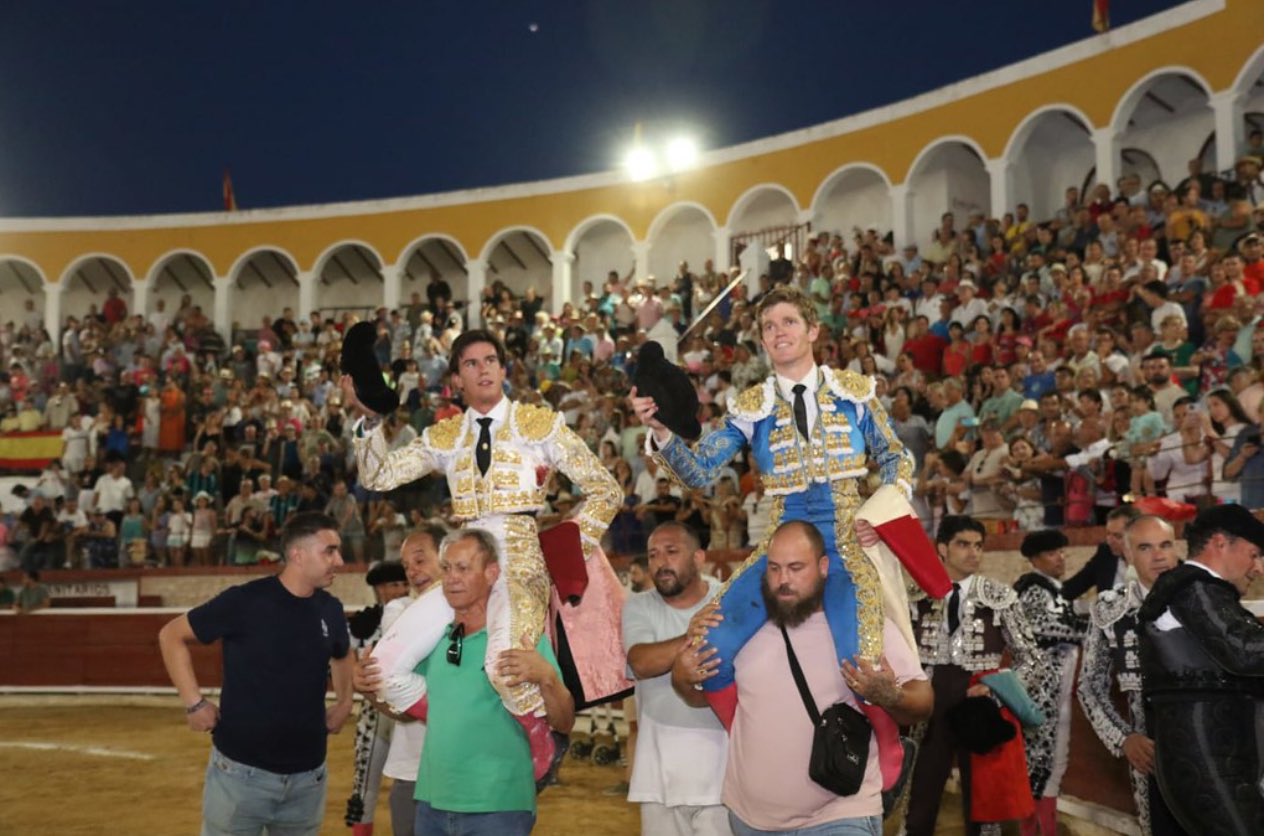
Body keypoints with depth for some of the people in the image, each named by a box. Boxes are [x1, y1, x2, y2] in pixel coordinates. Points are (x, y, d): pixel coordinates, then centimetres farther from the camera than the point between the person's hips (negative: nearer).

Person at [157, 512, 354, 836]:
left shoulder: (331, 610, 3)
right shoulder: (245, 601, -13)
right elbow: (171, 636, -4)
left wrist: (344, 703, 12)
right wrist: (194, 703, -8)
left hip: (308, 775, 5)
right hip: (241, 771, -5)